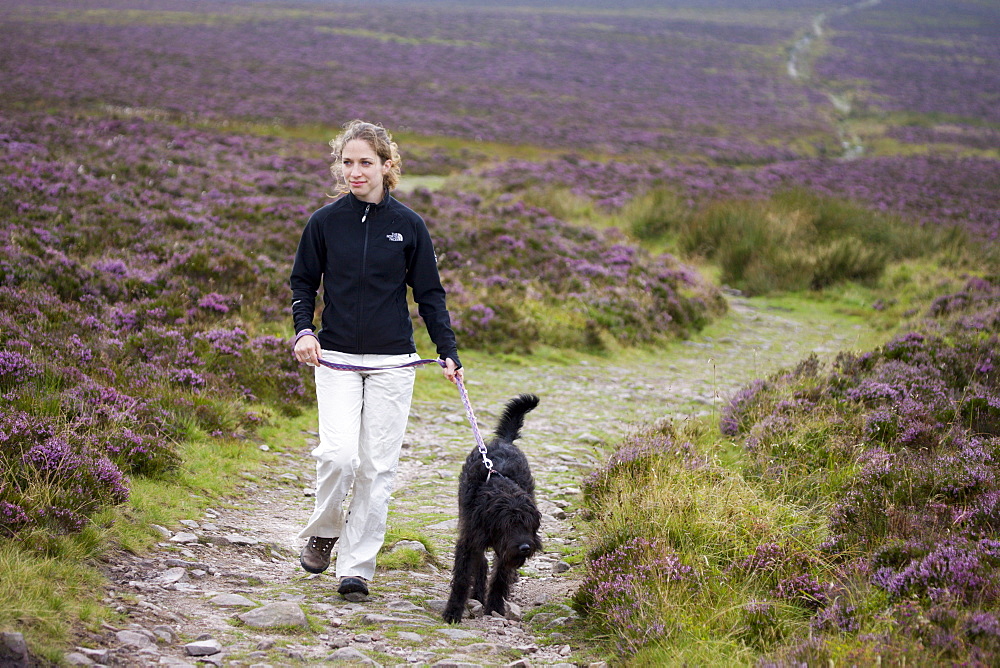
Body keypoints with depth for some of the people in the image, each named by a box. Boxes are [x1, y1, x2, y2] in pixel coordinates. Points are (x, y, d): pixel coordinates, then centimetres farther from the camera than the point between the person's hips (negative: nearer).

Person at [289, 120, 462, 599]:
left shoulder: (408, 225, 0)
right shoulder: (324, 222, 1)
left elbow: (430, 294, 7)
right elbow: (303, 282, 11)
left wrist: (448, 353, -1)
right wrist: (303, 331, -6)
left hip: (392, 362, 0)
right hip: (336, 360, 0)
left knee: (377, 466, 0)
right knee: (339, 452, -16)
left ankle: (356, 566, 10)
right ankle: (323, 532, 12)